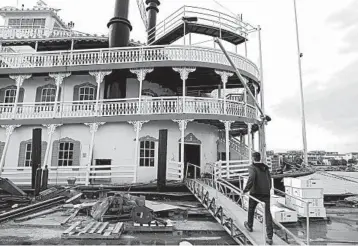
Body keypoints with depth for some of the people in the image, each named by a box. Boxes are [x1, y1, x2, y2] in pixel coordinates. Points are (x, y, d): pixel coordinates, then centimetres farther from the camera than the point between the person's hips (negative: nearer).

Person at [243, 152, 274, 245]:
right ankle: (269, 237, 1)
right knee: (267, 213, 4)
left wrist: (246, 189, -17)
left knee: (251, 209, 20)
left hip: (255, 192, -4)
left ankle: (249, 226, 40)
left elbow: (251, 178, -24)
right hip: (266, 193, 5)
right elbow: (269, 179, 19)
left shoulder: (252, 167, -8)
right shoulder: (266, 167, 13)